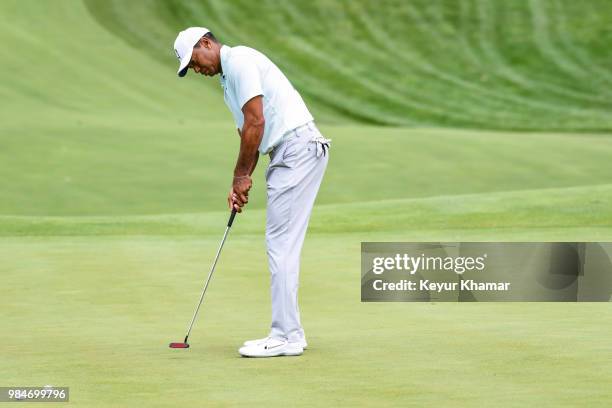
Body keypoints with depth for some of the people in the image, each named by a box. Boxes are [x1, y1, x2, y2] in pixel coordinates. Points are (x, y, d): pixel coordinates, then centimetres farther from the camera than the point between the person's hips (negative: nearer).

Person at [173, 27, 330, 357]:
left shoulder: (240, 60, -9)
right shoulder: (228, 80, 23)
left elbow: (256, 123, -16)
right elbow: (249, 134, 23)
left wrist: (241, 175, -6)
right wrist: (240, 183, 12)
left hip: (298, 148, -10)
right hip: (287, 155, 10)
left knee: (281, 244, -10)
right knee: (281, 245, 11)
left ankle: (285, 336, -8)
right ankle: (289, 332, 14)